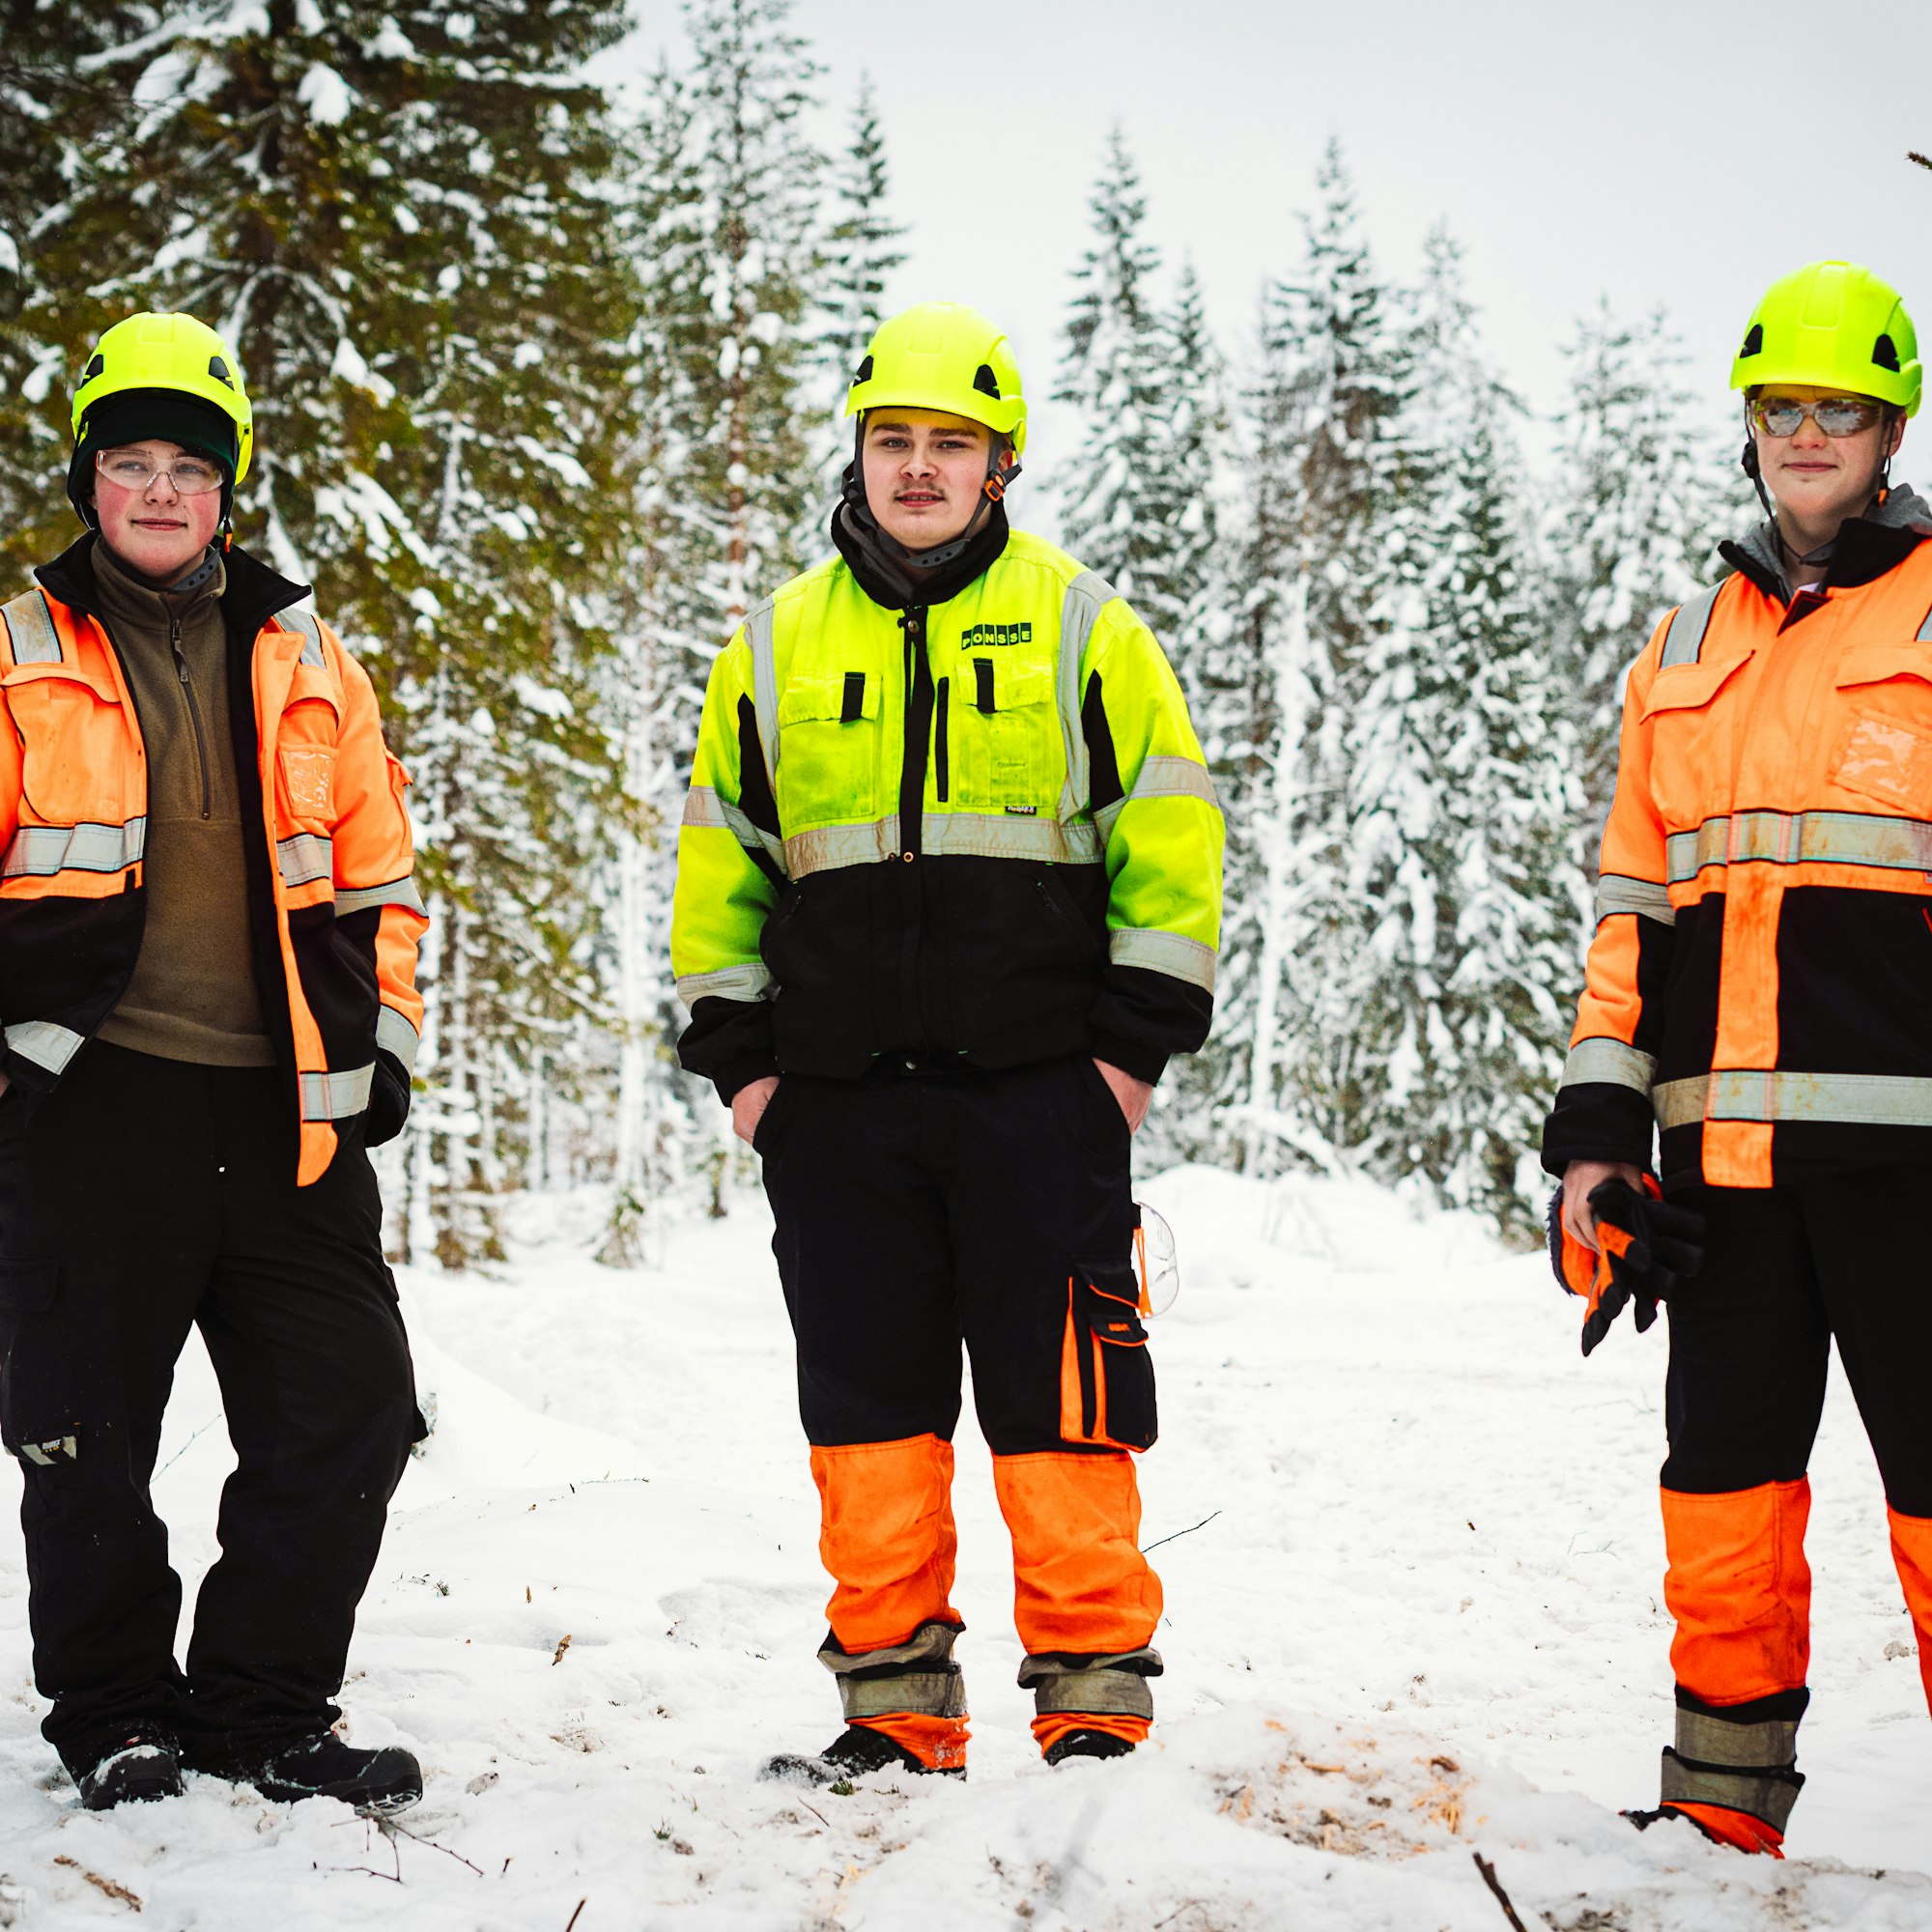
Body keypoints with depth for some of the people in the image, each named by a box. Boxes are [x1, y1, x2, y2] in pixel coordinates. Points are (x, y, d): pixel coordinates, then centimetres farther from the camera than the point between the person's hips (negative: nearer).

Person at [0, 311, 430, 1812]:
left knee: (350, 1413, 1)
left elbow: (377, 870, 17)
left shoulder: (306, 660, 13)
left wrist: (383, 1044, 10)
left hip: (288, 1109, 3)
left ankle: (263, 1705, 16)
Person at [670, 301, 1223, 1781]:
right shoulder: (779, 641, 12)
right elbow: (719, 855, 17)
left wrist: (1137, 1040, -4)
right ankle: (897, 1713, 16)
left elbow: (1170, 838, 3)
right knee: (869, 1408, 6)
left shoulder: (1081, 623, 4)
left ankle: (1095, 1704, 6)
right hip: (836, 1101, 3)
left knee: (1060, 1409, -3)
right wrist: (735, 1051, 9)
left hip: (1041, 1093, -3)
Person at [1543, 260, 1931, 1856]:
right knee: (1727, 1460, 10)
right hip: (1722, 1131, 5)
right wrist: (1600, 1118, 11)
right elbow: (1636, 898, 18)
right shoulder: (1688, 649, 19)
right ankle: (1724, 1795, 19)